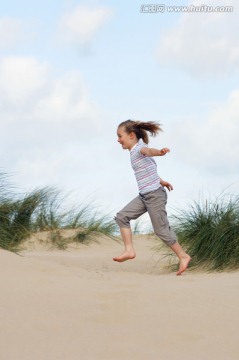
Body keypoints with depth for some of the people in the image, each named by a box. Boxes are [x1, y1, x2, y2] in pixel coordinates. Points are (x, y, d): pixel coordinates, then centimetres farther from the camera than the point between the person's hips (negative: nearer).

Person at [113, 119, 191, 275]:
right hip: (144, 196, 9)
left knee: (162, 230, -3)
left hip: (155, 195, -9)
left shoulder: (139, 148, -14)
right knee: (122, 216, 4)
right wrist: (161, 181, 43)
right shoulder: (134, 152, 15)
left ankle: (183, 256, 9)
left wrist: (160, 152, -61)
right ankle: (129, 251, 3)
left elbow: (148, 150, -39)